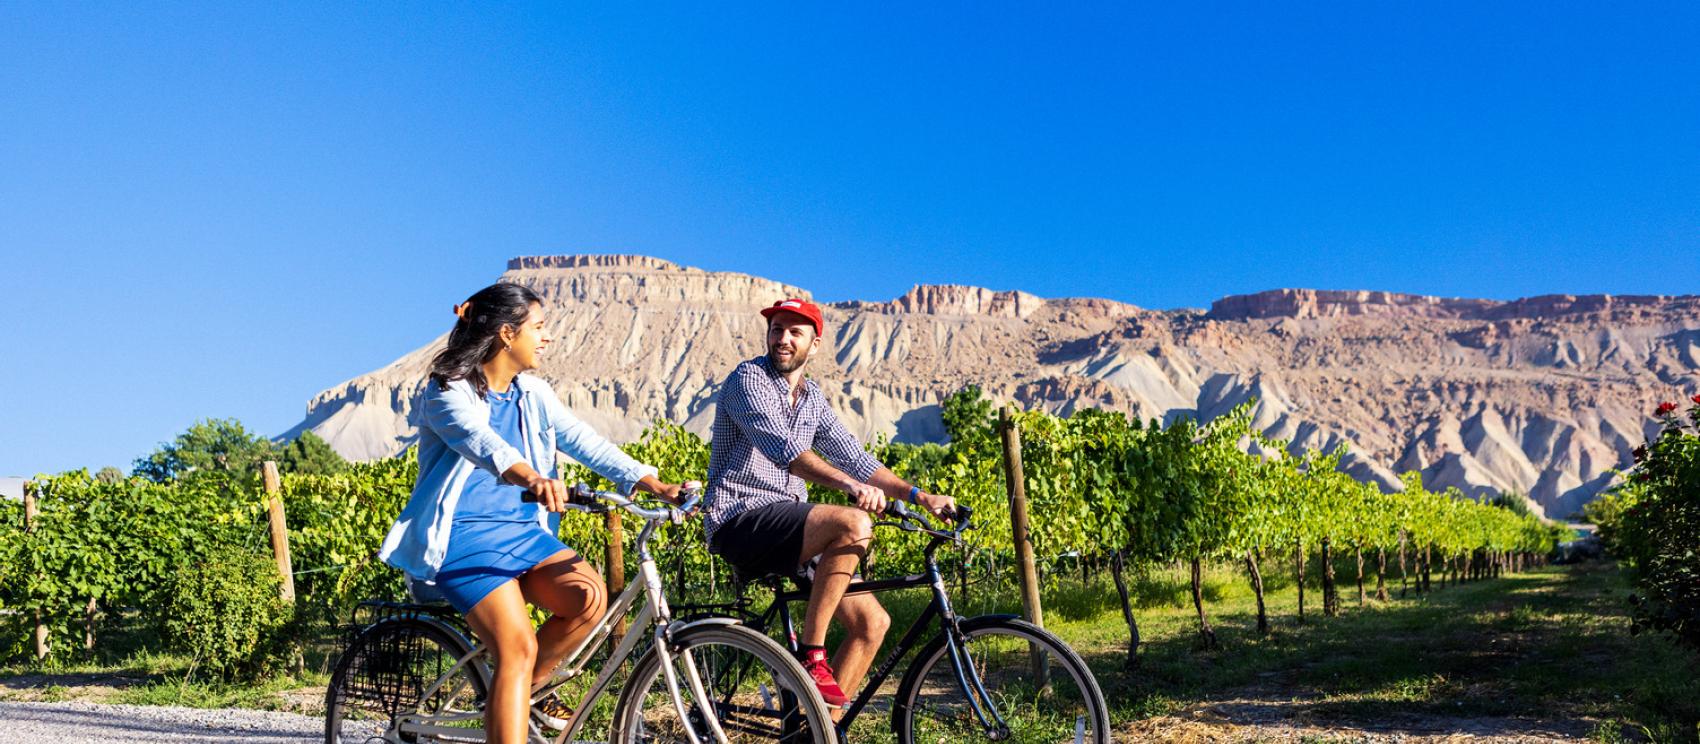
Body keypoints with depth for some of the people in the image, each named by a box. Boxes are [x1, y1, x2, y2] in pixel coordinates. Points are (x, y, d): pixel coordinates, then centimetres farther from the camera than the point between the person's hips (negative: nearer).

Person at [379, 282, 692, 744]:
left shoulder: (534, 394, 12)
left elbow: (582, 440, 3)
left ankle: (525, 691, 3)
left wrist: (654, 484, -11)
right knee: (519, 648, -22)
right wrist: (531, 478, -52)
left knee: (590, 595, -20)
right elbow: (479, 440, -30)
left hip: (523, 530, 6)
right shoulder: (449, 391, -9)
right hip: (464, 535, -6)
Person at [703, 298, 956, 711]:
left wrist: (920, 496, 3)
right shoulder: (749, 379, -8)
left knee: (872, 622, -1)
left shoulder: (812, 398, 16)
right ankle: (810, 655, -22)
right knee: (853, 525, -31)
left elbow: (853, 457, 15)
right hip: (740, 522, -8)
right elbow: (782, 448, -25)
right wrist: (851, 485, -40)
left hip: (787, 533, 8)